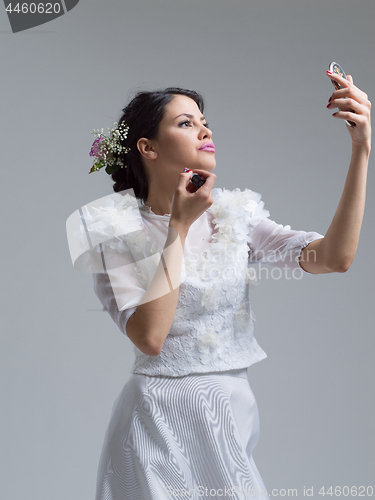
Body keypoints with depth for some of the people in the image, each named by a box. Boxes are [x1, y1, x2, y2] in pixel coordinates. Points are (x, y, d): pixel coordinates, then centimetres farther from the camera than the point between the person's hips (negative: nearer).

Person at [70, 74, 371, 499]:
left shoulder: (233, 216, 2)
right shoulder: (119, 229, -7)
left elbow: (333, 257, -12)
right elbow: (149, 337, -20)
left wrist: (361, 150, -19)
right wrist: (179, 226, -16)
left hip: (232, 413, 4)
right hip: (161, 418, -4)